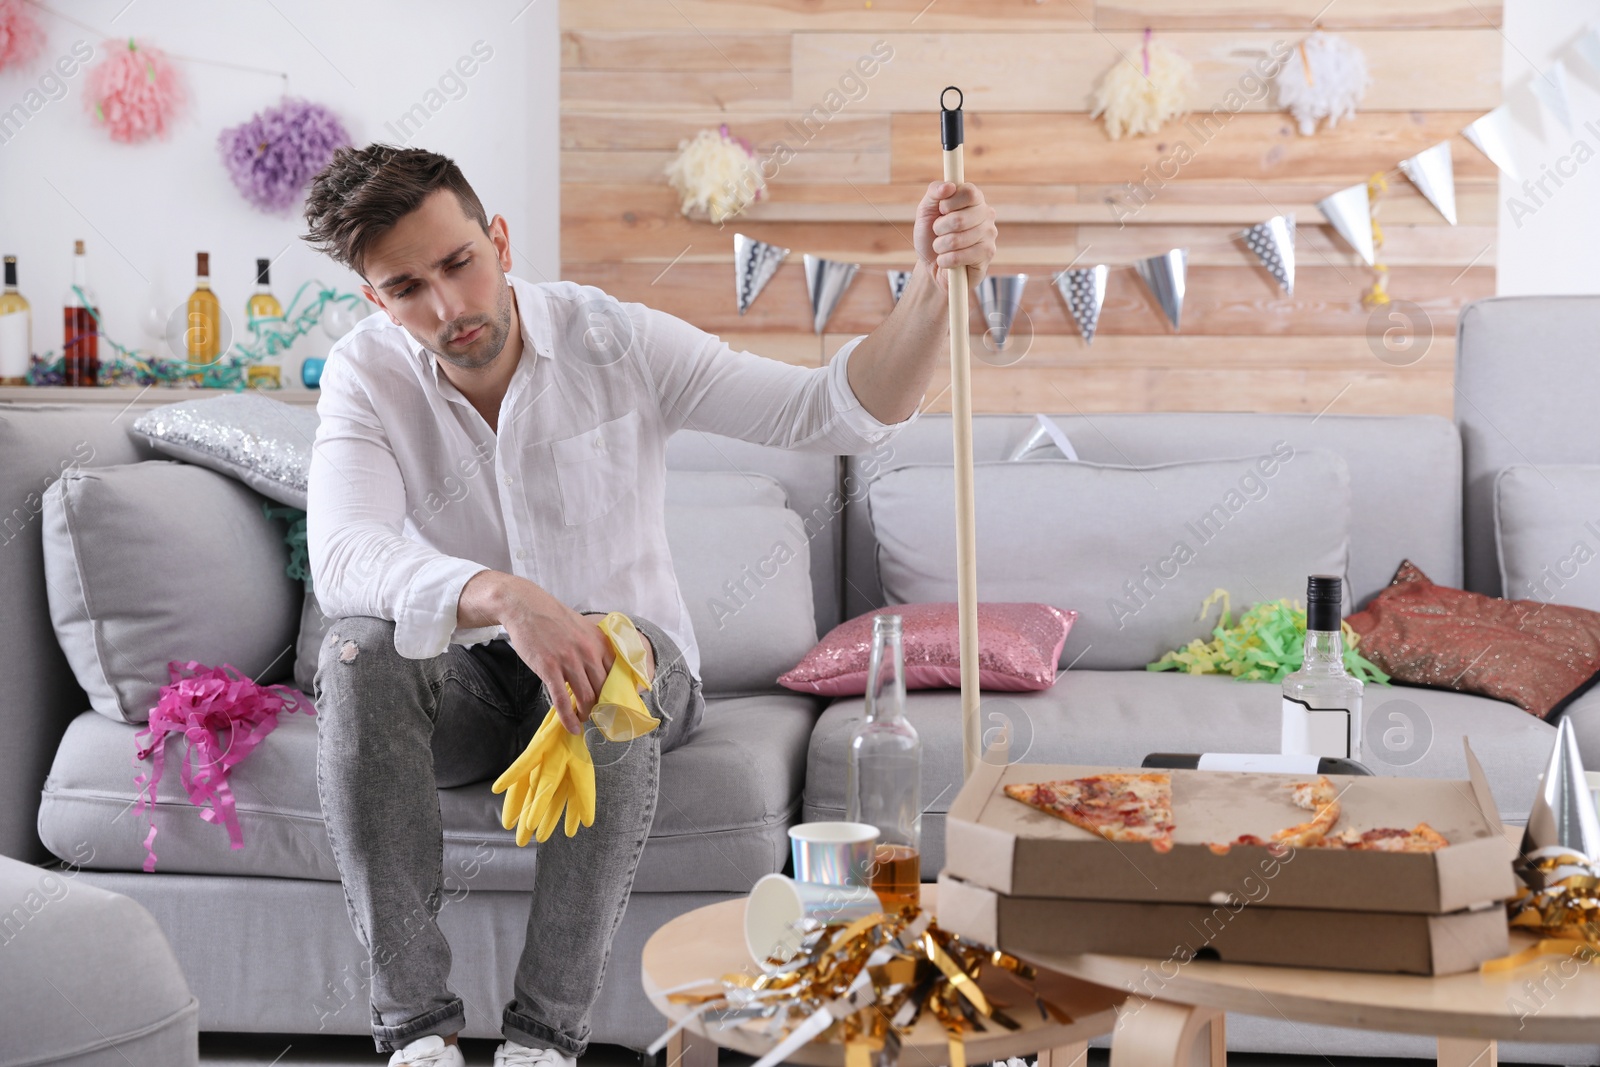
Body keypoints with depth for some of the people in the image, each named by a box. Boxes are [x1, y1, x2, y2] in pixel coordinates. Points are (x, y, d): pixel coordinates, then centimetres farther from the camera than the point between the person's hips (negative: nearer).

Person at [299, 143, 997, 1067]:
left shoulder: (618, 342, -12)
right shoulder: (367, 377, -10)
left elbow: (841, 409, -19)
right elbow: (343, 556, -30)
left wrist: (934, 288, -38)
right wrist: (498, 596, -49)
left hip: (632, 670, -1)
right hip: (471, 682, 1)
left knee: (620, 649, -36)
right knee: (360, 653, -31)